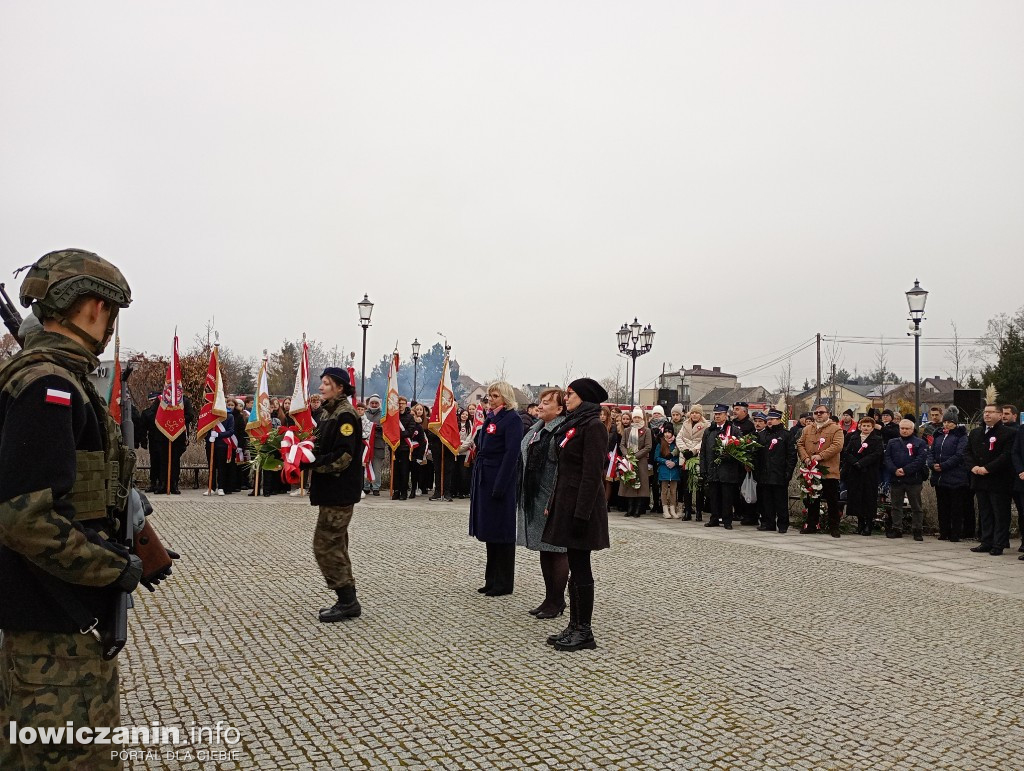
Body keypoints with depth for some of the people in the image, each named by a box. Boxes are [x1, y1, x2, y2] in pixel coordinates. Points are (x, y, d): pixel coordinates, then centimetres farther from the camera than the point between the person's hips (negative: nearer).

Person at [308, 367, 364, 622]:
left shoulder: (346, 415, -15)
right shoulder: (329, 412, 14)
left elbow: (343, 457, -22)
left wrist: (312, 463, -20)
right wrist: (308, 450, 2)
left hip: (340, 491, -10)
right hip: (330, 489, 10)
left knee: (325, 545, -6)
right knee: (335, 545, 14)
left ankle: (347, 600, 3)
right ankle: (347, 601, 24)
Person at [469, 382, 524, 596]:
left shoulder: (512, 419, -11)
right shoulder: (490, 417, 14)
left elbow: (511, 454, -17)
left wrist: (500, 486, -21)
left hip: (500, 480, -9)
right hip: (484, 478, 9)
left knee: (500, 530, -1)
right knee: (489, 530, 13)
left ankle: (504, 583, 9)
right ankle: (492, 579, 24)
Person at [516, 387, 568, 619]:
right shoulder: (536, 429, 13)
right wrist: (522, 496, 17)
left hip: (552, 500, -9)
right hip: (533, 500, 9)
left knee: (556, 550, 2)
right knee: (544, 549, 15)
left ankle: (557, 601, 13)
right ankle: (550, 598, 25)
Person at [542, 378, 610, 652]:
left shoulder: (592, 426, -14)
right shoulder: (573, 424, 15)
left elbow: (592, 474, -19)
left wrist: (581, 514, -21)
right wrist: (554, 504, 16)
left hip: (581, 506, -9)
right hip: (566, 503, 9)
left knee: (580, 568, -2)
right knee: (575, 566, 13)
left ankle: (585, 632, 7)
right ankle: (575, 626, 21)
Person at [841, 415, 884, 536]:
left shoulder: (877, 440, 3)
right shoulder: (854, 439, 13)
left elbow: (877, 454, -11)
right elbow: (846, 452, 2)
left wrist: (861, 462, -17)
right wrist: (855, 462, -14)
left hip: (870, 474, -3)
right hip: (855, 473, 3)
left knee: (869, 498, -3)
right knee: (856, 498, 5)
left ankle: (869, 525, 4)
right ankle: (860, 523, 15)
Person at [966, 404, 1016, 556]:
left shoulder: (1008, 433, -6)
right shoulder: (975, 433, 15)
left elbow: (1006, 455, -15)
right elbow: (967, 451, 13)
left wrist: (988, 468, -18)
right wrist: (973, 466, -5)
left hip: (999, 481, -6)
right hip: (980, 481, 6)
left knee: (1000, 514, 0)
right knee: (984, 513, 11)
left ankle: (999, 545, 4)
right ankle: (986, 542, 18)